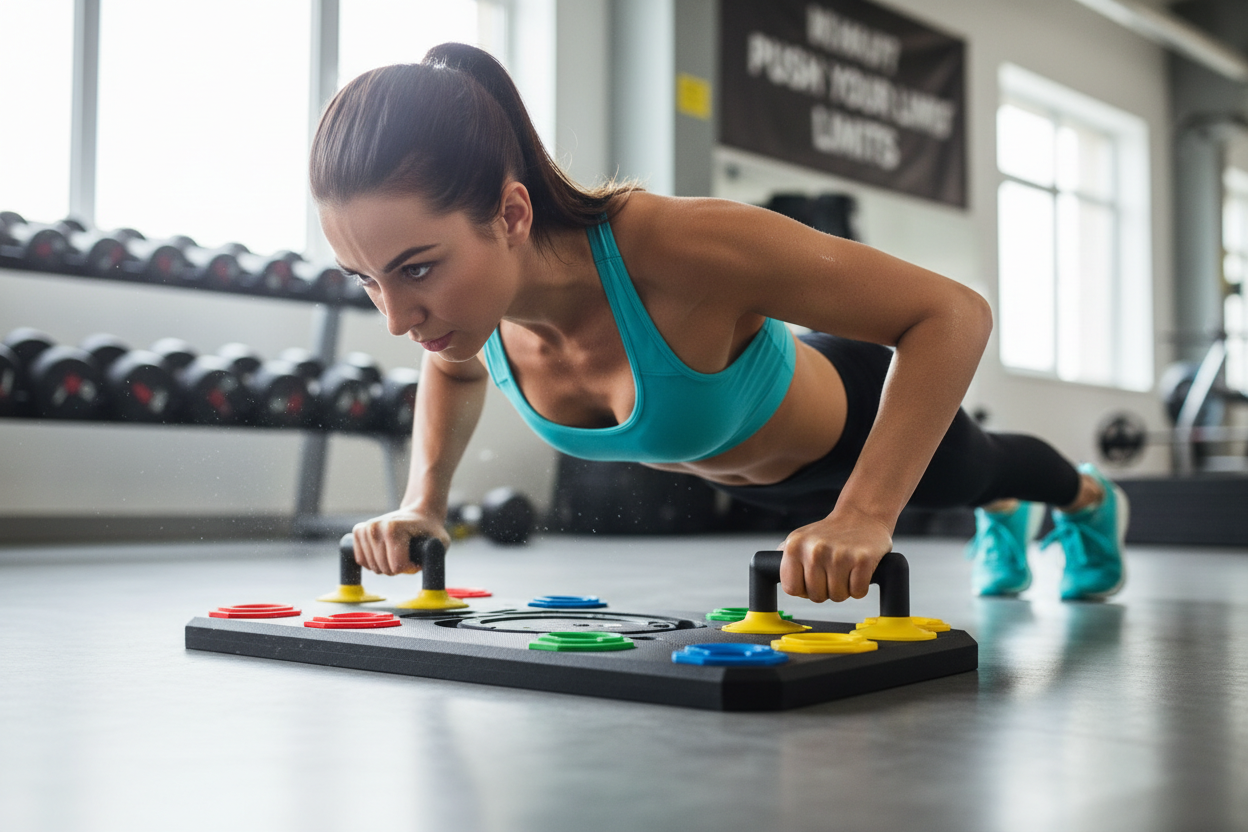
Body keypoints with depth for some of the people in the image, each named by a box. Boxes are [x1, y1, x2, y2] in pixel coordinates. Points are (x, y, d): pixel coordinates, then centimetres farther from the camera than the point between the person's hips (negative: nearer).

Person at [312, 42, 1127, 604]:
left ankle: (1090, 497, 71)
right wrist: (423, 502, -20)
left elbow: (953, 312, -42)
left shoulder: (680, 246, -50)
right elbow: (454, 369, -4)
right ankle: (1002, 512, 75)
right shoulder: (462, 288, -32)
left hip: (859, 419, -4)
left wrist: (863, 517, -51)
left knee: (965, 472, 34)